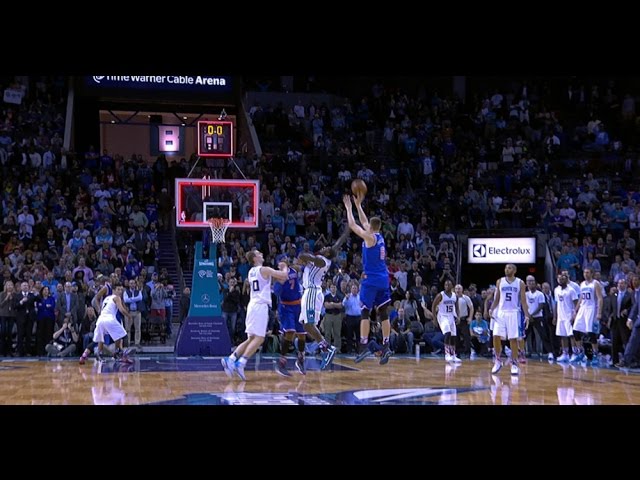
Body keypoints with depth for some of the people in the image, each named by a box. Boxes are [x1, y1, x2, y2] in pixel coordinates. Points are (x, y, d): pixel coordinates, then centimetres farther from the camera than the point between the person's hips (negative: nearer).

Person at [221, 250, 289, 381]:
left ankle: (230, 360, 1)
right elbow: (284, 275, -5)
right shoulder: (265, 270, -5)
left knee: (251, 338, 11)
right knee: (259, 338, -11)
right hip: (261, 306, -8)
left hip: (253, 304, 8)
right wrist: (284, 268, 15)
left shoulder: (251, 272, 18)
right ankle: (241, 363, -21)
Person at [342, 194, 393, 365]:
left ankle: (364, 346, -11)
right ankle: (385, 346, 0)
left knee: (365, 312, -5)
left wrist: (349, 207, 6)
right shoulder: (380, 237, 12)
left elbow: (352, 225, -6)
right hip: (383, 280, 7)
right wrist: (358, 205, 30)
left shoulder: (370, 237, -9)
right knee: (383, 313, 5)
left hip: (371, 280, -7)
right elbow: (364, 222, 26)